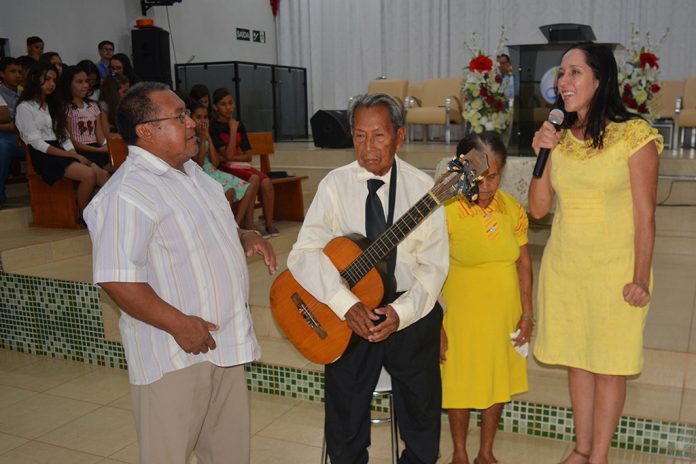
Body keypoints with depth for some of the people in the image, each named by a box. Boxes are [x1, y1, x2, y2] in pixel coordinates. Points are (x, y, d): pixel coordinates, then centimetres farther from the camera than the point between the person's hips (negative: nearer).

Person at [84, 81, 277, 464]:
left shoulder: (190, 170, 10)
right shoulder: (129, 193, -21)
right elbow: (117, 280, -26)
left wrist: (243, 237, 6)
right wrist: (180, 325, -23)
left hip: (225, 341, 9)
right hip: (174, 354, -8)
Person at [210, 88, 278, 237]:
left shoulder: (238, 125, 13)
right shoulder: (213, 127, -6)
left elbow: (248, 155, 10)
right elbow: (228, 155, -14)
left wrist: (232, 158, -7)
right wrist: (232, 130, -11)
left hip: (242, 165, 5)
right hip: (225, 169, -5)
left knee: (266, 182, -21)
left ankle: (269, 224, -18)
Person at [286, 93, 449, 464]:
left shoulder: (422, 187, -5)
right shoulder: (335, 185, -6)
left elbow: (433, 265, -6)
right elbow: (303, 254, -16)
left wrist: (401, 312, -20)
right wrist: (346, 304, -27)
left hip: (410, 314, 1)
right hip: (347, 317, 0)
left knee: (422, 414, 14)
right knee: (345, 420, 11)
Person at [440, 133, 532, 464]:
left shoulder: (512, 210, -4)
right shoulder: (446, 212, -18)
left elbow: (523, 264, 6)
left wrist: (527, 315, 6)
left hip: (504, 314, 4)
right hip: (461, 315, -4)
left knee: (499, 383, 16)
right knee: (460, 384, 11)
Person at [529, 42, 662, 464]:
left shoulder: (633, 135, -9)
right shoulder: (559, 136, 5)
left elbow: (645, 215, -9)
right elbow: (538, 208, 4)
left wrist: (641, 278, -11)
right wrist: (541, 155, -7)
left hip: (614, 268, -4)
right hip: (564, 266, 5)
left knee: (609, 364, 6)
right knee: (576, 358, 14)